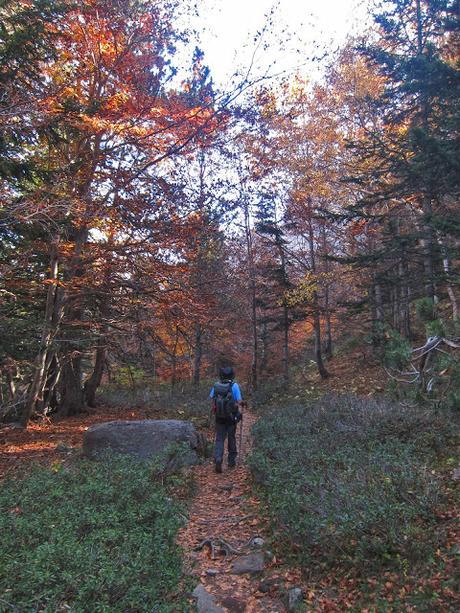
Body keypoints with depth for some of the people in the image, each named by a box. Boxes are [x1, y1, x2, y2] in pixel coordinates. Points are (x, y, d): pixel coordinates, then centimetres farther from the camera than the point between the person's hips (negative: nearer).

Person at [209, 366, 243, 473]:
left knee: (219, 439, 7)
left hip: (219, 417, 2)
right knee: (231, 438, 15)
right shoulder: (234, 385, -15)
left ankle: (218, 458, -14)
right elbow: (239, 401, -14)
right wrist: (240, 404, 8)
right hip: (231, 416, -2)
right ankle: (231, 461, 26)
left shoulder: (216, 385, -5)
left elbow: (211, 397, 7)